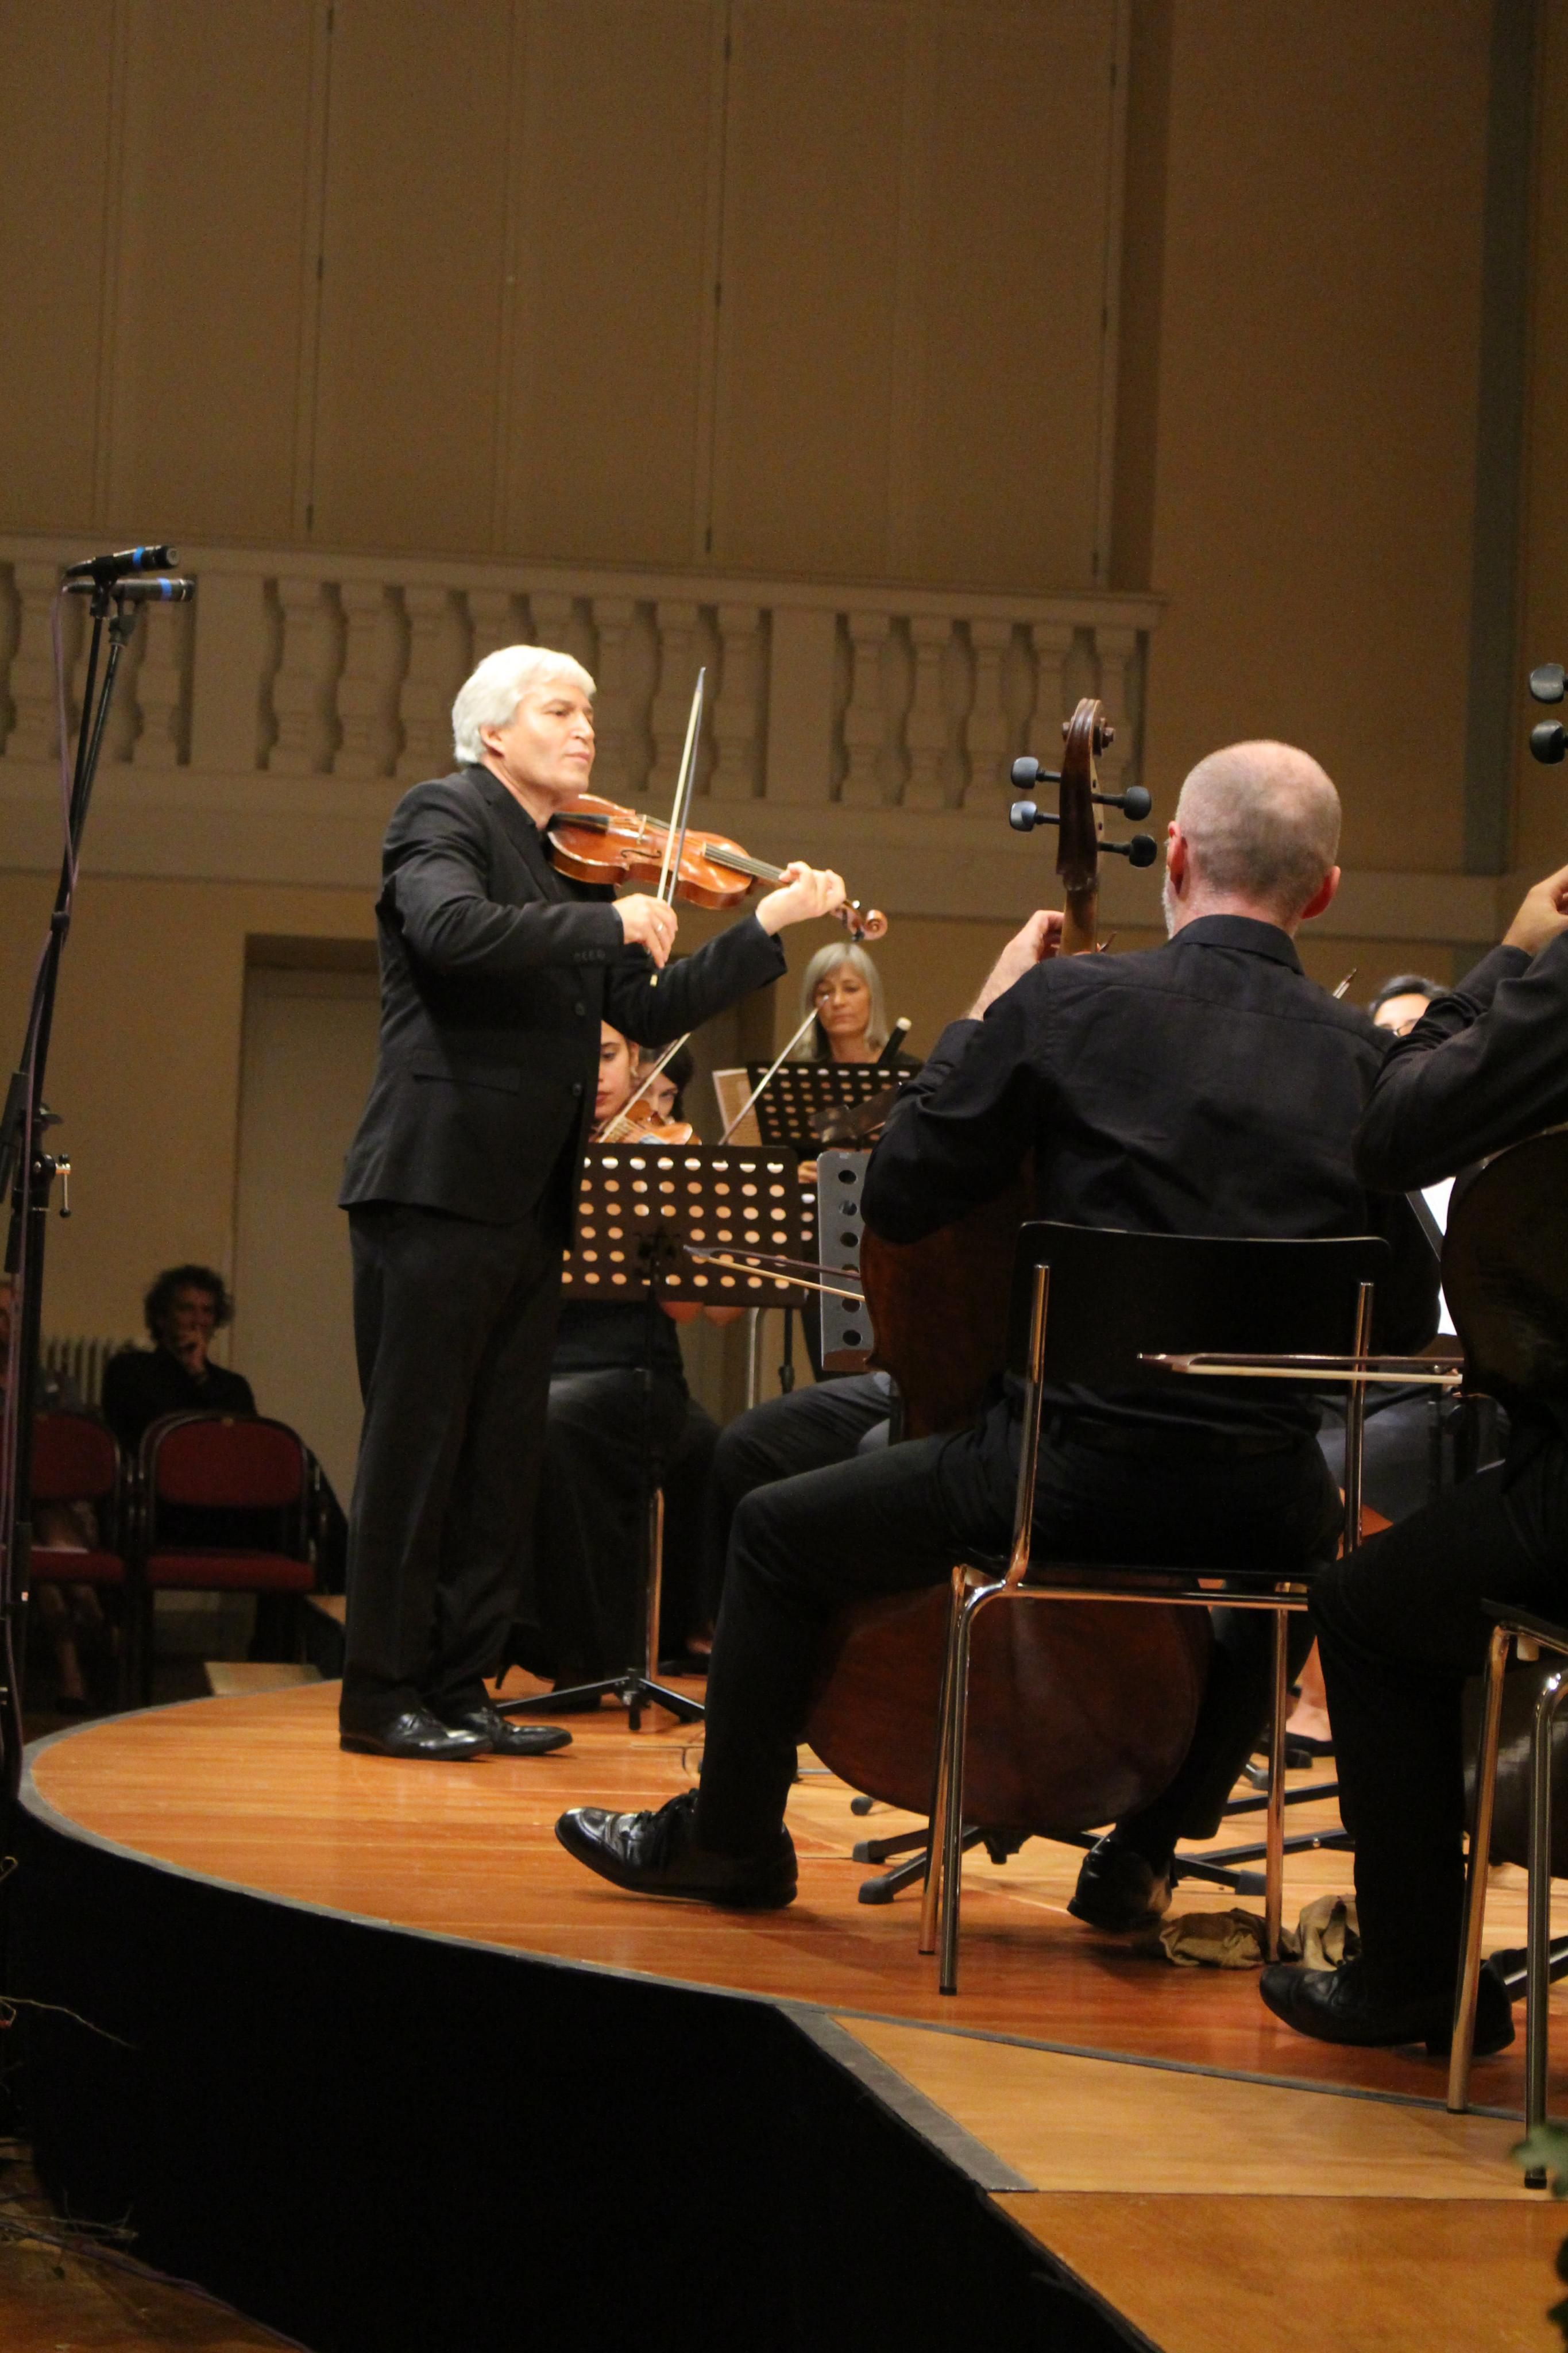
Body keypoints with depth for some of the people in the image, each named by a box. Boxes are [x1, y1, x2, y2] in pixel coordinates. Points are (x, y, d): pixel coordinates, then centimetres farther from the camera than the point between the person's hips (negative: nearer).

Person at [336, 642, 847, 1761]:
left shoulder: (578, 864, 19)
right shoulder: (444, 814, -3)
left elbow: (651, 1009, 18)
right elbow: (452, 929, -24)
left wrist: (770, 925, 12)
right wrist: (611, 922, -17)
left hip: (531, 1204, 8)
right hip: (439, 1188, -8)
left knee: (502, 1458, 8)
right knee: (415, 1442, -5)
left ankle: (458, 1689, 14)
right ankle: (380, 1694, 0)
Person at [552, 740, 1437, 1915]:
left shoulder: (1067, 1003, -7)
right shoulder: (1364, 1058, 1)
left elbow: (897, 1199, 2)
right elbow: (1407, 1316, 7)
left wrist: (987, 1014, 12)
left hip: (1074, 1472, -3)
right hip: (1262, 1500, 3)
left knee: (780, 1532, 20)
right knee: (1310, 1540, 41)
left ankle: (728, 1836, 35)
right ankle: (1144, 1850, 41)